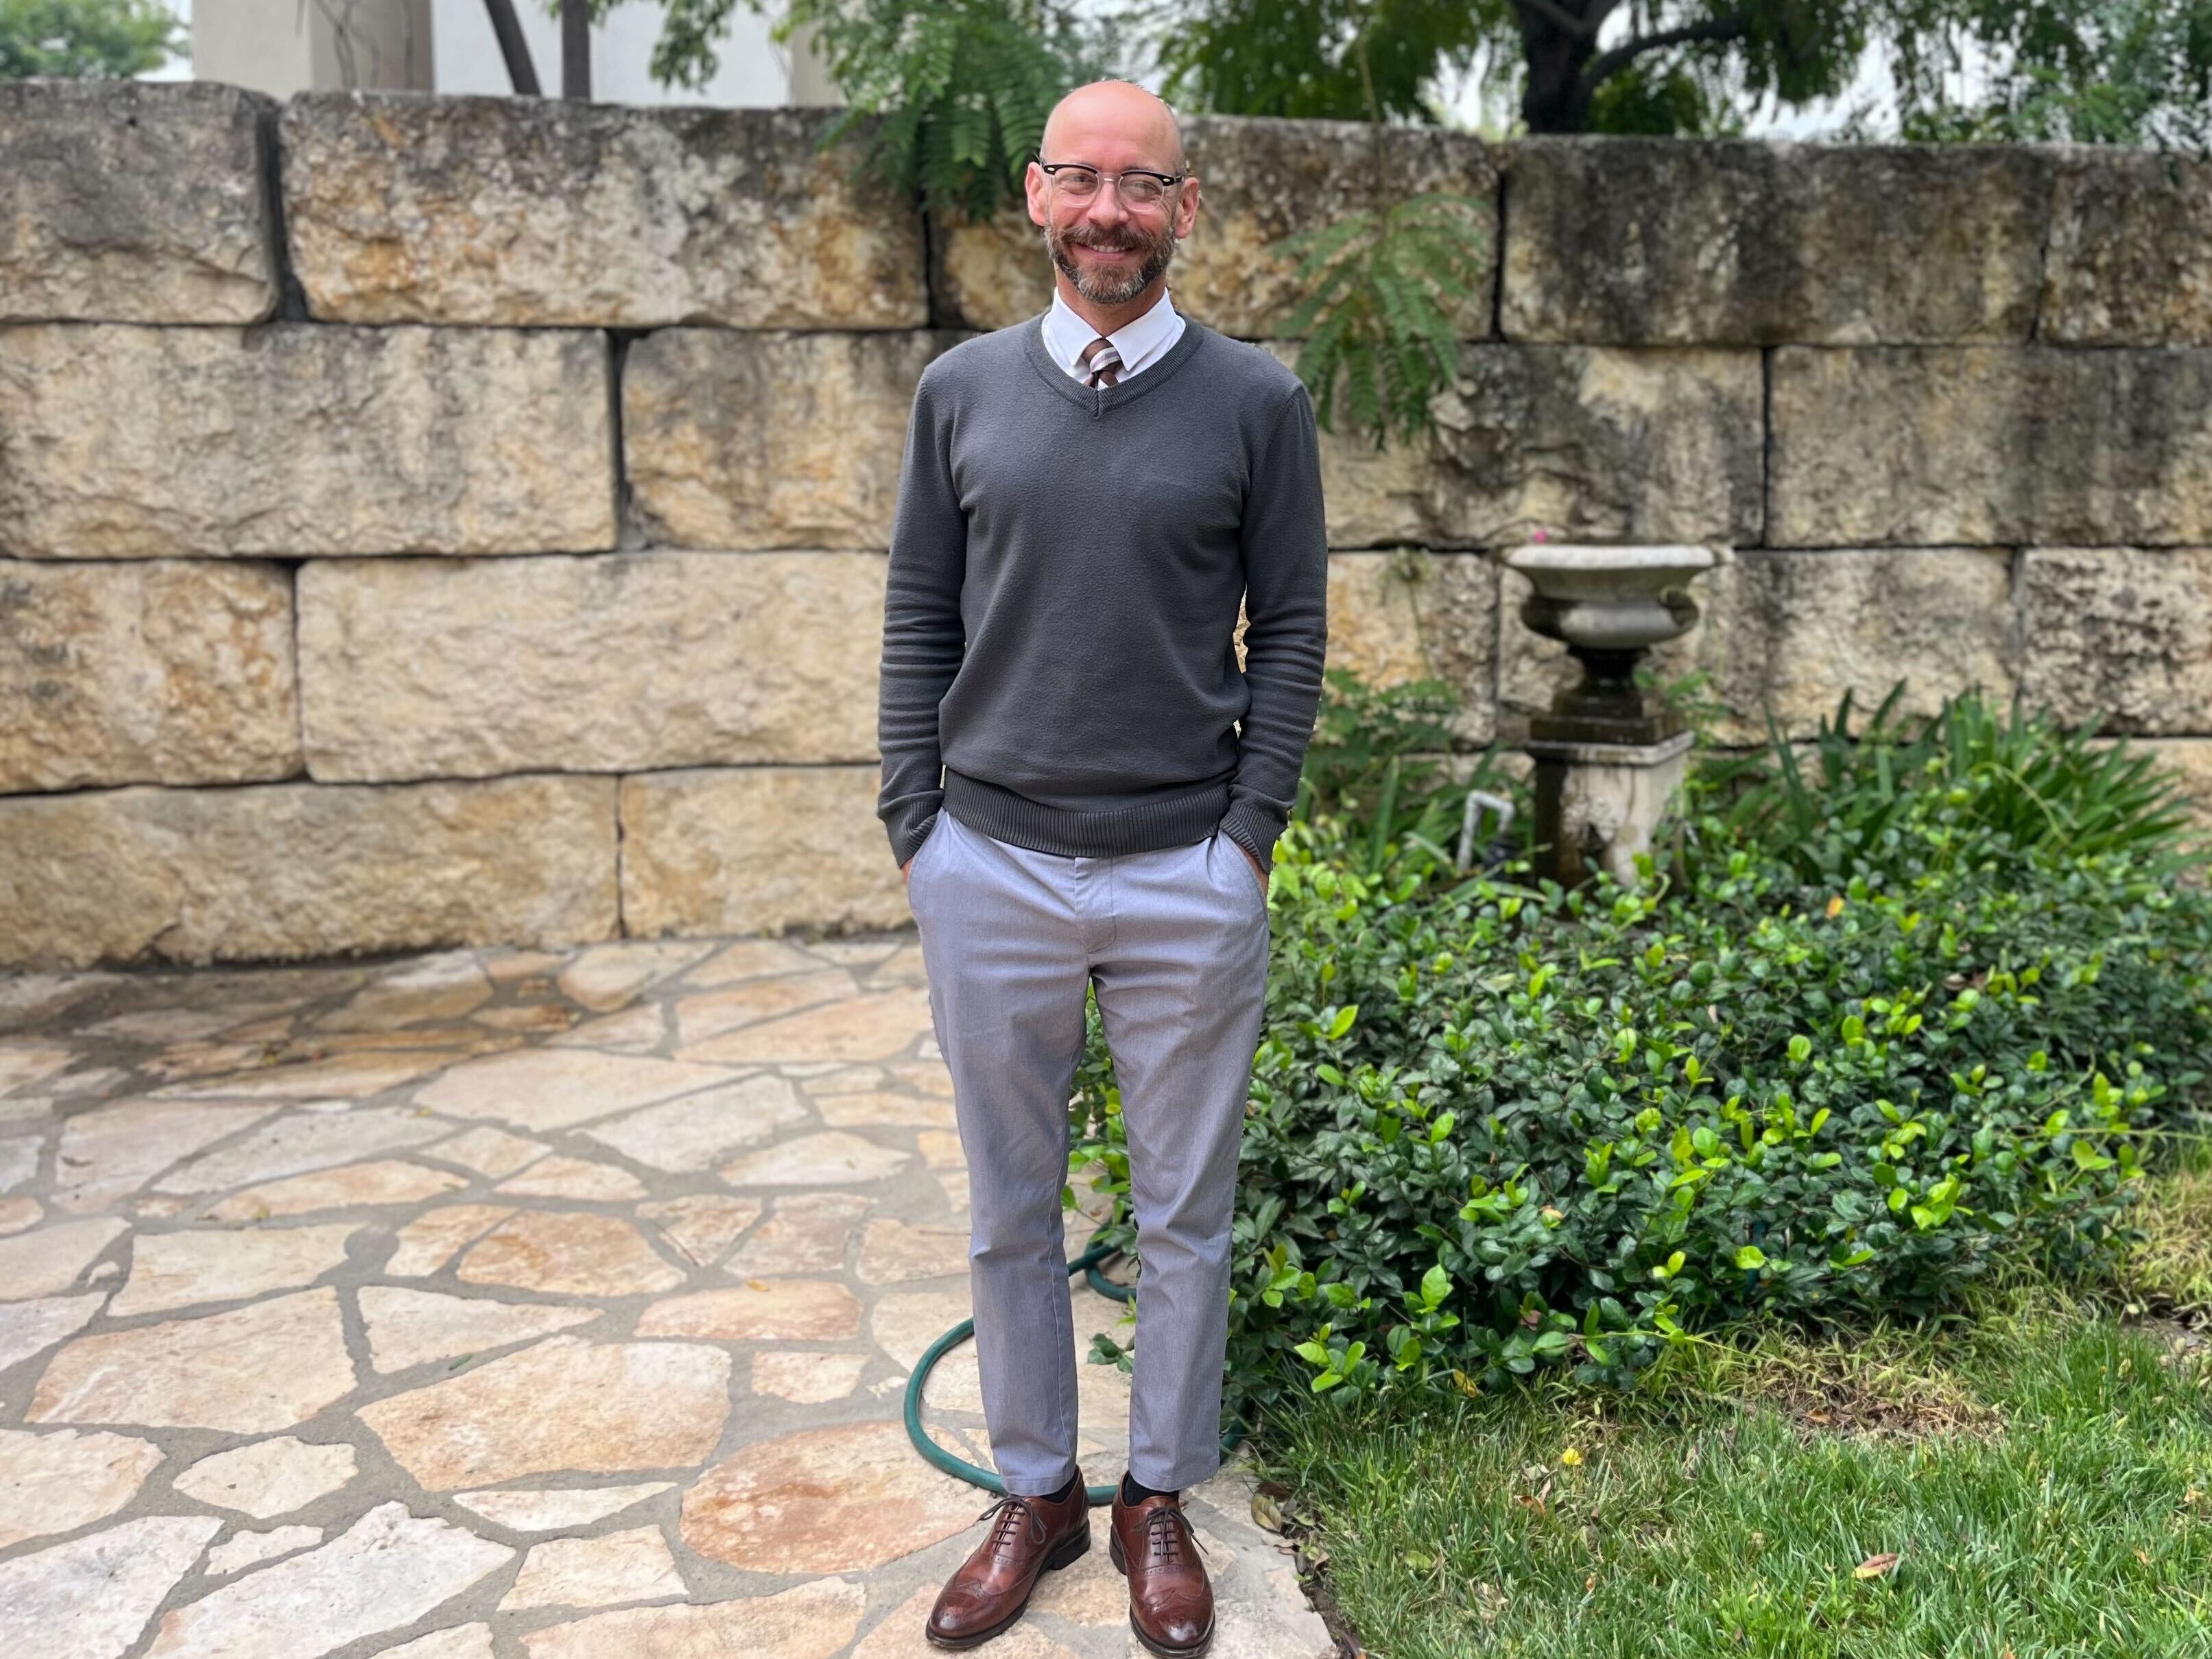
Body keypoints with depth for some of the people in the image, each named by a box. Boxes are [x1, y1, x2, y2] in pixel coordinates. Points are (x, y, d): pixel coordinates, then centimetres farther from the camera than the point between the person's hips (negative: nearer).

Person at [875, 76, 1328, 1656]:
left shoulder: (1256, 399, 0)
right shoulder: (963, 389, 5)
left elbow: (1292, 629, 2)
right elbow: (920, 622, 8)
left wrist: (1250, 834, -4)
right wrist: (915, 828, 3)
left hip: (1188, 877, -1)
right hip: (992, 868, 2)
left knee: (1186, 1213, 10)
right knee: (1012, 1210, 13)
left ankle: (1161, 1499, 29)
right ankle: (1034, 1493, 31)